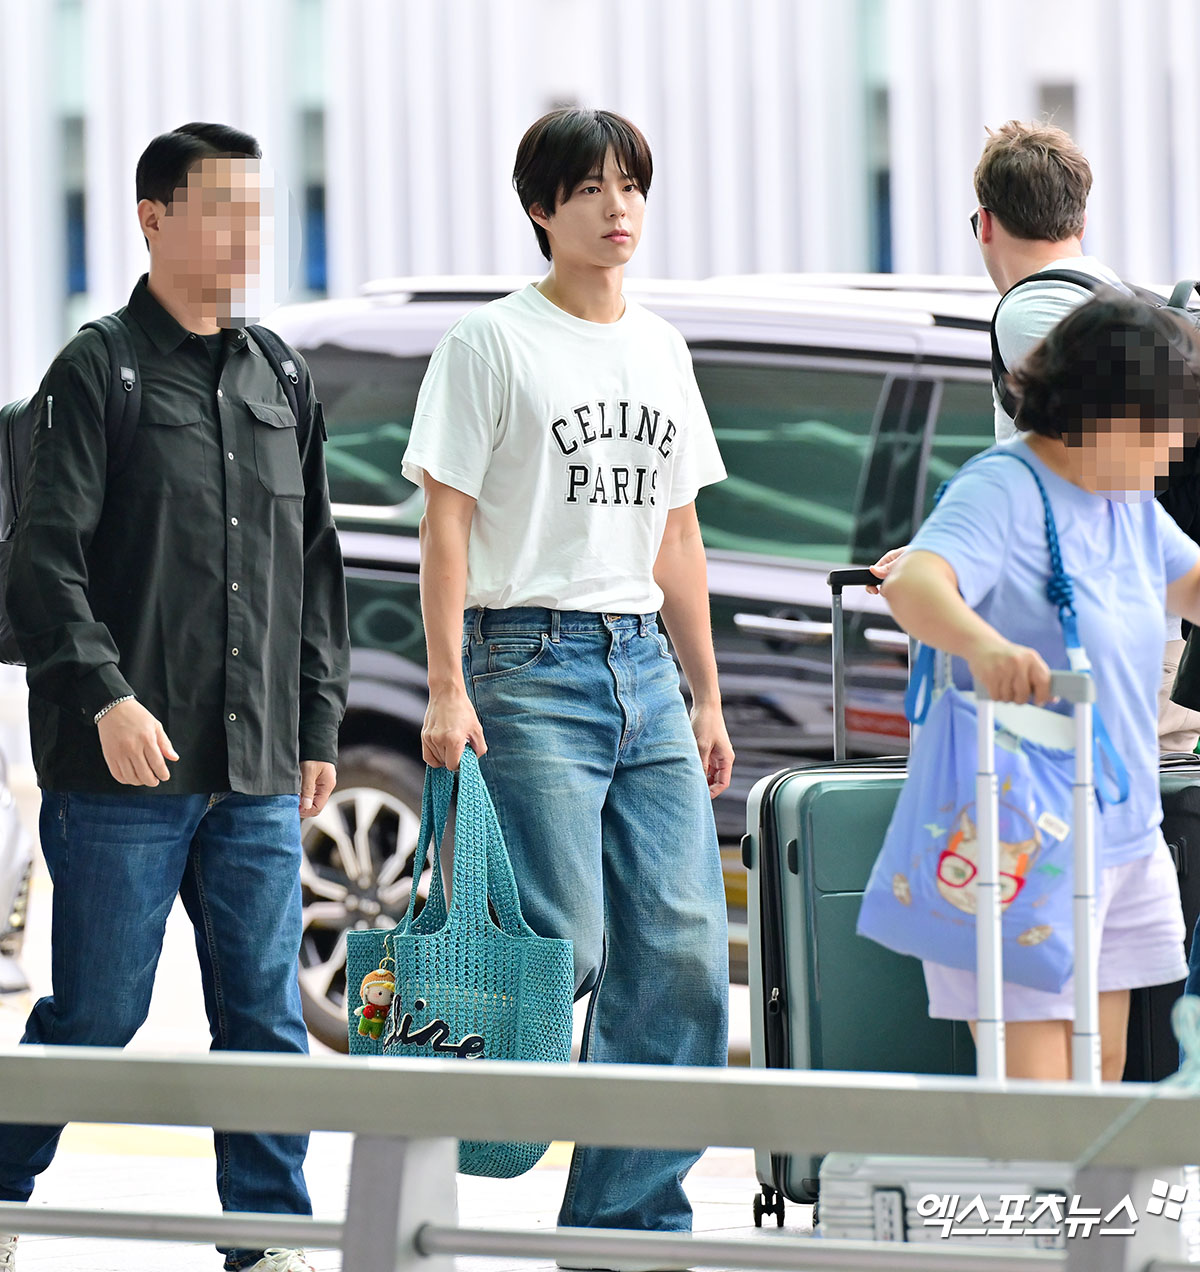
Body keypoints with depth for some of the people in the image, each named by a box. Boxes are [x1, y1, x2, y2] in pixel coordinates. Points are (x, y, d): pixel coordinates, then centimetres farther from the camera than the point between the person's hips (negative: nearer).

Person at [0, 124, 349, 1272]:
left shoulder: (283, 382, 15)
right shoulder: (95, 374, -3)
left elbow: (317, 565, 20)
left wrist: (319, 723, 15)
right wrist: (105, 695, -21)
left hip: (258, 773, 5)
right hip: (123, 762, -5)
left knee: (265, 1012, 2)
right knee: (96, 1010, 0)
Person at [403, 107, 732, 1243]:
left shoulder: (659, 349, 16)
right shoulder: (491, 343, -2)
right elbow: (446, 521, -6)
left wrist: (707, 698, 17)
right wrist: (448, 689, -14)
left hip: (644, 664, 6)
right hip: (531, 663, -6)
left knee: (683, 954, -1)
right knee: (562, 948, -11)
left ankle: (628, 1217, 7)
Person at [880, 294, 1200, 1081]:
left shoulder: (1132, 500, 10)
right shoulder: (1002, 491, -16)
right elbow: (912, 582, -34)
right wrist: (982, 644, -54)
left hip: (1125, 836, 9)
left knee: (1101, 1072, 10)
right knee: (1031, 1082, -12)